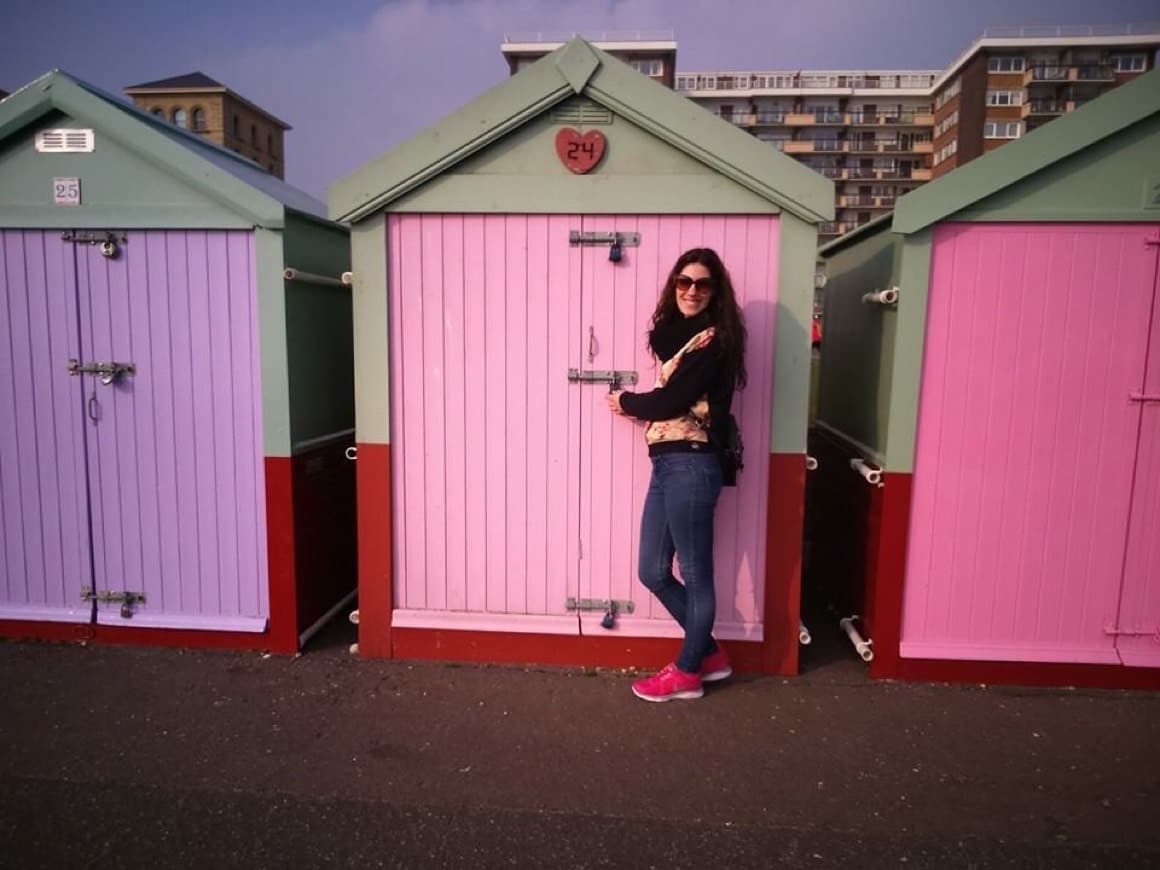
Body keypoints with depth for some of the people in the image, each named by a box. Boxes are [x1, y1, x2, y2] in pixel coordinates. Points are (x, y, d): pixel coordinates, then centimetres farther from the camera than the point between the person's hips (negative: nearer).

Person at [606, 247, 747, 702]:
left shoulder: (713, 340, -10)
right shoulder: (681, 334, 20)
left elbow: (671, 401, -12)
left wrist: (625, 400, 1)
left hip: (689, 465, -9)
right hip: (666, 465, 10)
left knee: (694, 573, 6)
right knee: (653, 572, 14)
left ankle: (687, 672, 24)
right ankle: (709, 653, 33)